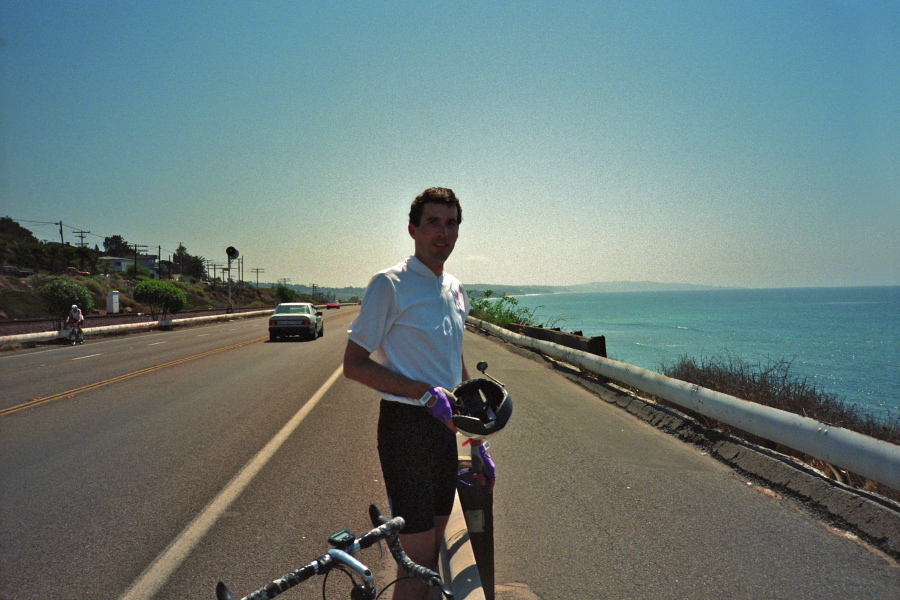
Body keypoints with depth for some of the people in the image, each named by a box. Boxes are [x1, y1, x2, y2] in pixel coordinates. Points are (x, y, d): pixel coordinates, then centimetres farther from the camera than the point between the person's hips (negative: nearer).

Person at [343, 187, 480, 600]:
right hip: (406, 426, -7)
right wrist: (425, 392, -22)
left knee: (434, 545, 18)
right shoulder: (390, 284, -12)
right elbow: (354, 365, -13)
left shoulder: (456, 291, 11)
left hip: (444, 426, 7)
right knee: (417, 558, 0)